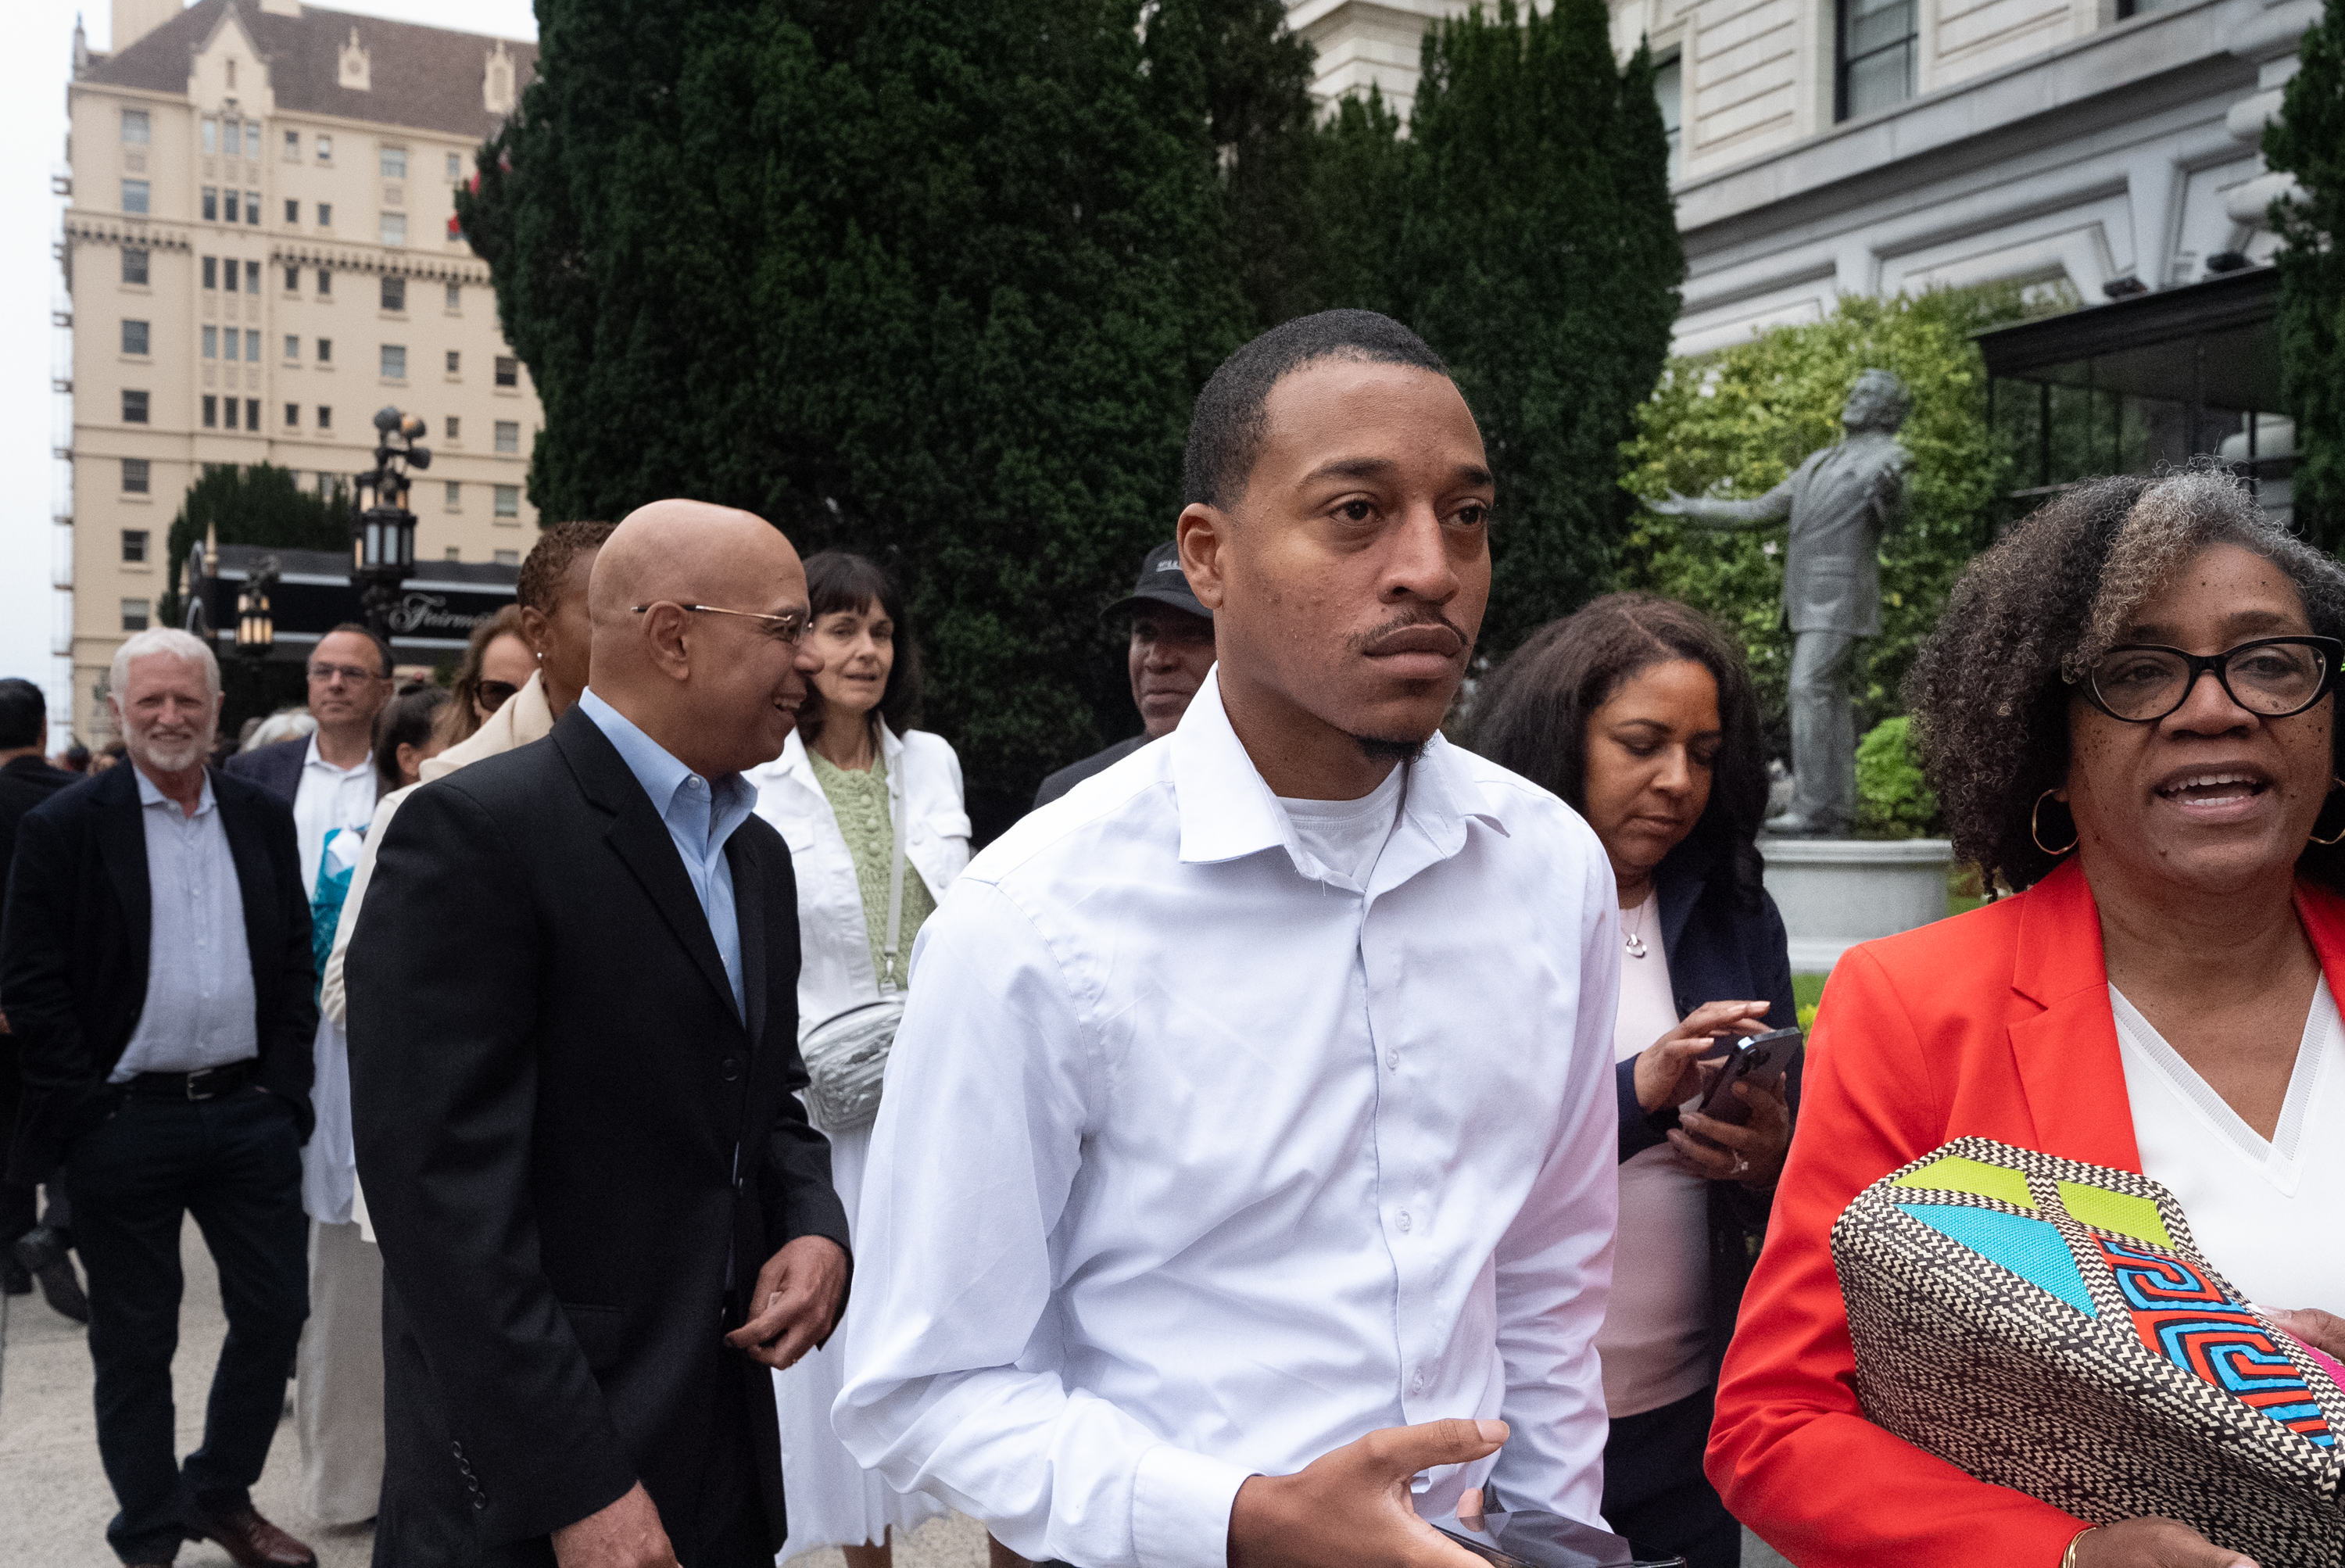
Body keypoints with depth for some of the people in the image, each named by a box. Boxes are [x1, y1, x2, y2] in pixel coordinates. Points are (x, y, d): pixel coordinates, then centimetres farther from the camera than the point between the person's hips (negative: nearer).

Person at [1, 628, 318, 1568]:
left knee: (274, 1315, 11)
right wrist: (87, 1108, -11)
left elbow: (295, 959, 9)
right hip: (125, 1127, -4)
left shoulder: (263, 819, 7)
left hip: (251, 1115, 4)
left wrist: (284, 1087, 1)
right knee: (134, 1342, 8)